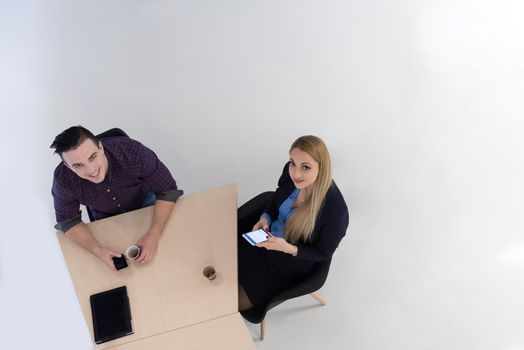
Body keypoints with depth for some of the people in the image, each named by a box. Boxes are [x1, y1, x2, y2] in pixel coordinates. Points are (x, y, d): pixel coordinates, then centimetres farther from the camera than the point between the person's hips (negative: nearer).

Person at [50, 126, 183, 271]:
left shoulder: (132, 152, -37)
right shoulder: (63, 180, -30)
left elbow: (168, 190, -26)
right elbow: (68, 221, -14)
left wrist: (153, 235, -37)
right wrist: (98, 250, -31)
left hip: (145, 201, 0)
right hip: (107, 219, 1)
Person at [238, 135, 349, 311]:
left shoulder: (336, 210, -35)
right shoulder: (291, 171, -21)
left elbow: (323, 252, -16)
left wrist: (288, 249, -31)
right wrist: (265, 218, -15)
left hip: (292, 261, -4)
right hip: (267, 235, 5)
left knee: (237, 301, -1)